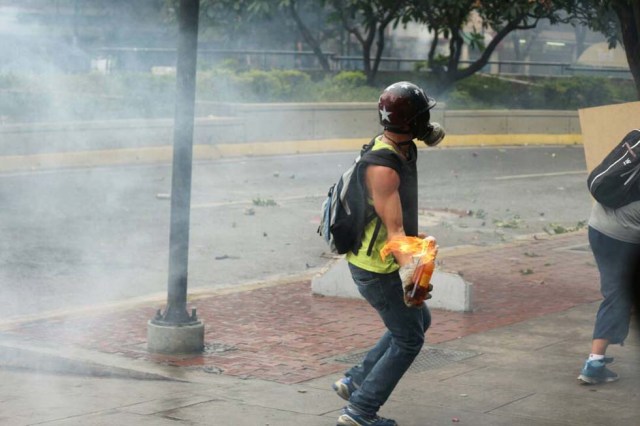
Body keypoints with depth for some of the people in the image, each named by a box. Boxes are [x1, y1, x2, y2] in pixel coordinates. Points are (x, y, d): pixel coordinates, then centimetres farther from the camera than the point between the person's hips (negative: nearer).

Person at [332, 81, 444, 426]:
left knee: (419, 321, 24)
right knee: (408, 339, 2)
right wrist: (407, 268, -48)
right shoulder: (383, 168, -29)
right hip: (378, 268, -10)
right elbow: (394, 230, -37)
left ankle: (355, 381, 27)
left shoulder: (403, 149, 1)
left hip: (378, 262, 10)